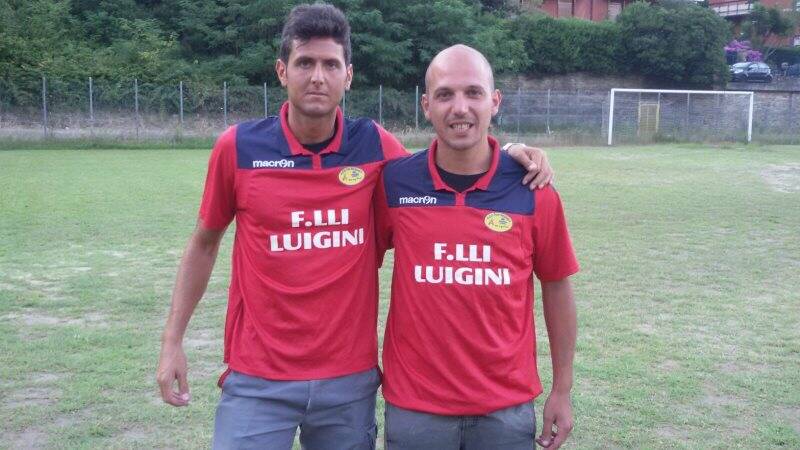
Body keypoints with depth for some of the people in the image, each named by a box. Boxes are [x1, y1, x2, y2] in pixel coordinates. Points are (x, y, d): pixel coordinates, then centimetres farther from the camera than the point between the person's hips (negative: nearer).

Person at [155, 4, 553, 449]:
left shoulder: (373, 145, -3)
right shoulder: (238, 147, -5)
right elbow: (204, 244, 7)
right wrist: (173, 339, 5)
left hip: (352, 377, 2)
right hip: (259, 378, -1)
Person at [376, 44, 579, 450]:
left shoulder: (533, 190, -6)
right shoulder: (393, 183, -7)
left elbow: (556, 286, 3)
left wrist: (562, 391, 6)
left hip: (507, 409, 0)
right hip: (414, 408, 0)